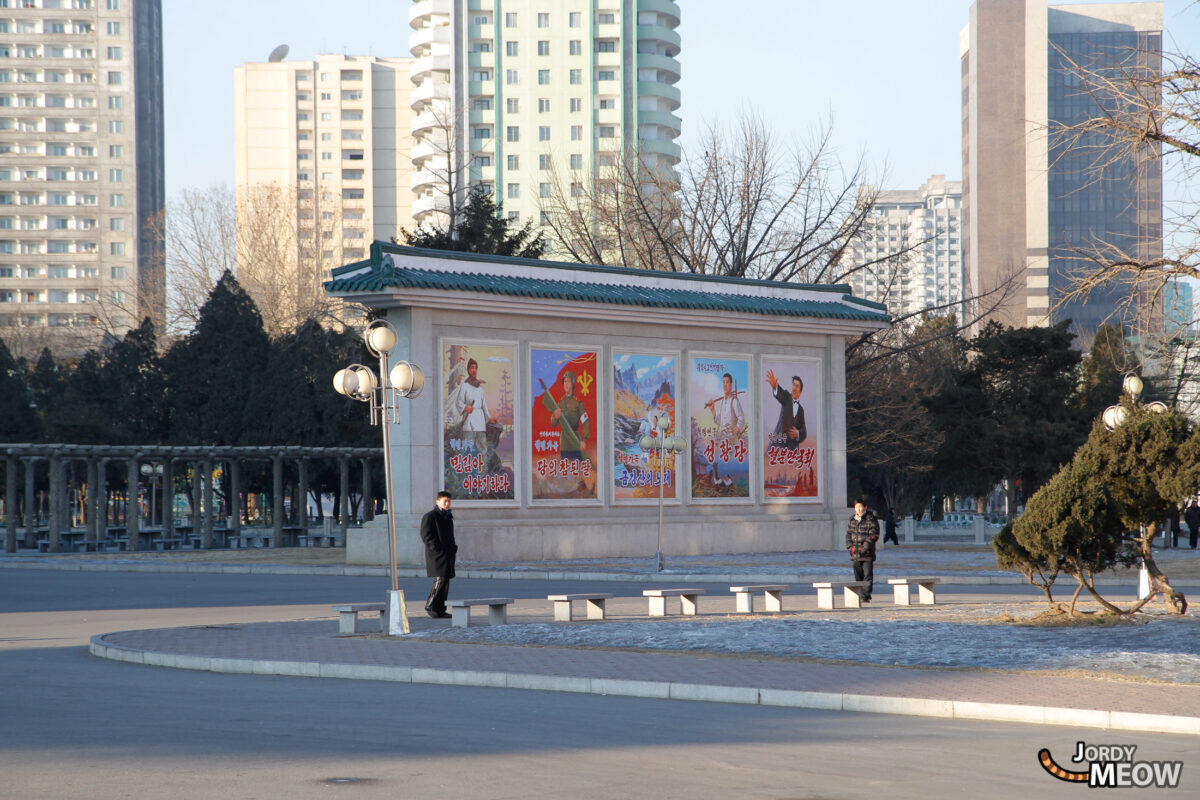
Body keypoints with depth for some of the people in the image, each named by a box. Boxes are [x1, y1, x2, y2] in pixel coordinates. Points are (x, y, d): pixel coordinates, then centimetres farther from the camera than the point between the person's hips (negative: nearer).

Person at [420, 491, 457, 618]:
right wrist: (437, 550, -18)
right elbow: (426, 536, -13)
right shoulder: (430, 517, -6)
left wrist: (453, 548, 14)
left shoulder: (448, 517, 19)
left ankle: (440, 609, 11)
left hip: (447, 556, 8)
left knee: (446, 581, 6)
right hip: (437, 555, -8)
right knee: (440, 580, -14)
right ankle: (430, 607, -4)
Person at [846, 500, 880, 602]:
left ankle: (866, 596, -11)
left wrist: (865, 547, -18)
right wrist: (850, 546, -2)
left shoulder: (871, 520, -4)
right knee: (858, 576, 10)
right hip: (855, 554, 5)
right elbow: (848, 534, 14)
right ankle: (860, 595, 19)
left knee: (868, 576, -9)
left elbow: (873, 535, -10)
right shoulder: (852, 521, 13)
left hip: (867, 554, -5)